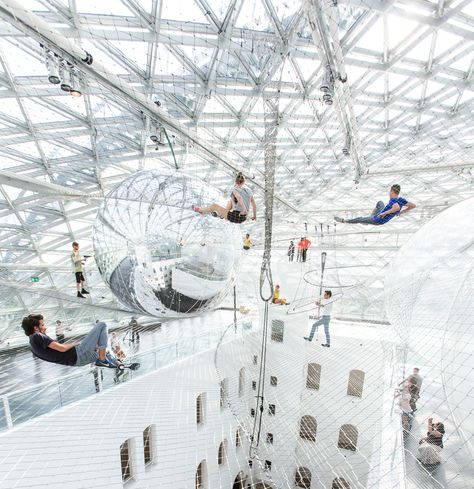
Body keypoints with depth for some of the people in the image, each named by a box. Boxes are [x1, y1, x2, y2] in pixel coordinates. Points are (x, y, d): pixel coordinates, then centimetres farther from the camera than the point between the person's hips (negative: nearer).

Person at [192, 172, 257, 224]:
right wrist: (254, 216, 19)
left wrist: (244, 209, -31)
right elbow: (254, 205, 8)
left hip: (235, 217, -6)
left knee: (214, 206, 10)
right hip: (243, 218, 7)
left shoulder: (235, 189, -10)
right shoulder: (249, 190, 6)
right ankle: (221, 214, 45)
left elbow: (239, 197, -32)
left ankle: (200, 210, 38)